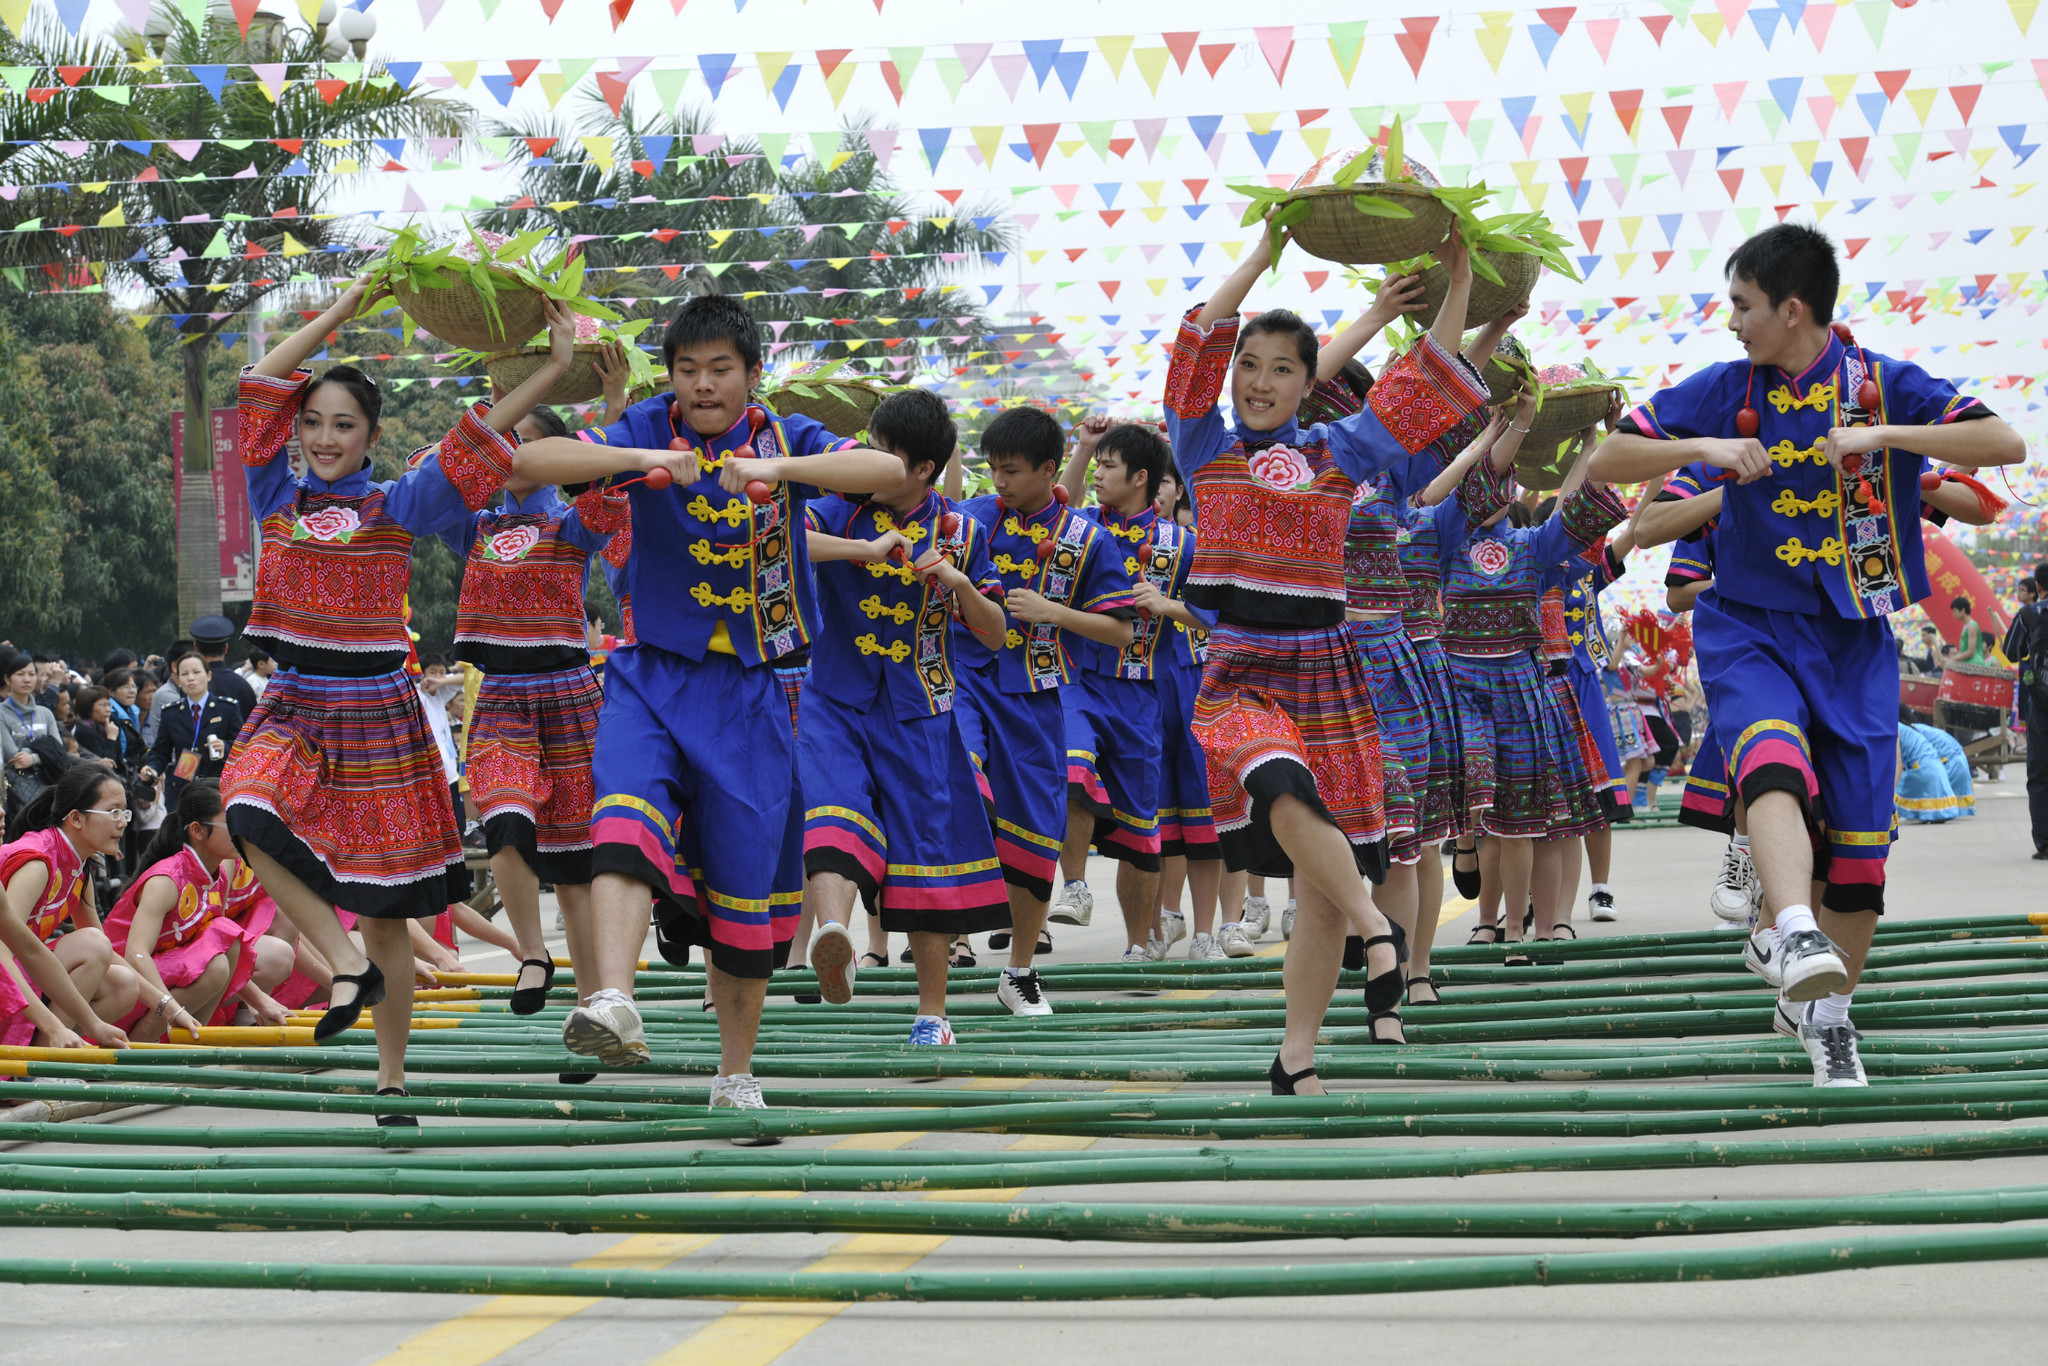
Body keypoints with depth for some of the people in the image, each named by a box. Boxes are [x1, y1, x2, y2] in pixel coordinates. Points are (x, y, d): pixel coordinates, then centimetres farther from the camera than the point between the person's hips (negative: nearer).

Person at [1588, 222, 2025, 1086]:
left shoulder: (1886, 387, -3)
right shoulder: (1726, 391, 3)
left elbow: (2006, 444, -16)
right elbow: (1607, 460, 2)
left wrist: (1880, 435, -25)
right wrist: (1701, 448, -15)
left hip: (1855, 636, 1)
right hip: (1751, 627, 0)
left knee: (1858, 843, 0)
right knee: (1774, 759, -33)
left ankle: (1823, 1013, 21)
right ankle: (1798, 940, -53)